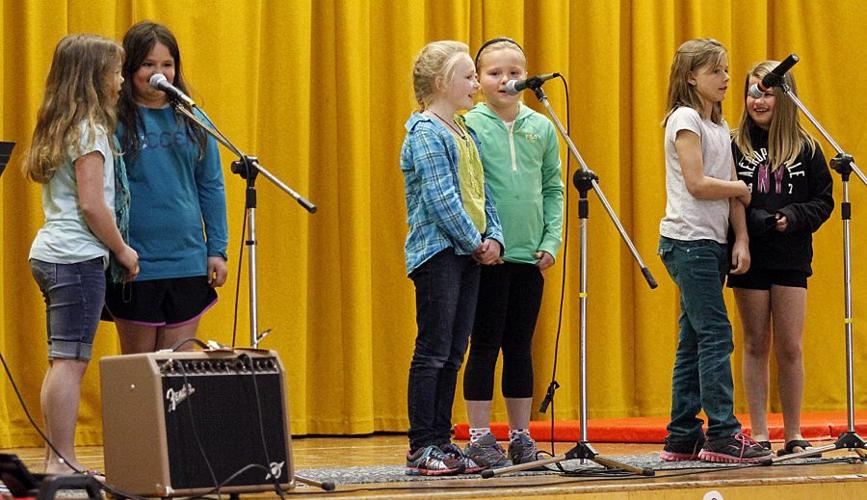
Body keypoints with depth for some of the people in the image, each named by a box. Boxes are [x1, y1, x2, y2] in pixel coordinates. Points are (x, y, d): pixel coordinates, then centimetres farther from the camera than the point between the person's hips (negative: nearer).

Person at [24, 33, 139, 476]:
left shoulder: (58, 128, 16)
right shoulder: (89, 129, -11)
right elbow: (91, 204, -16)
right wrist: (123, 250, -6)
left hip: (50, 253, 10)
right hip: (77, 256, -10)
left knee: (61, 362, 10)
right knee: (71, 360, -9)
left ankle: (56, 461, 12)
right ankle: (63, 461, -10)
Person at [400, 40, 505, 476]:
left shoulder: (464, 133, 17)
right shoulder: (426, 132, -10)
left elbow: (481, 194, 18)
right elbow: (440, 198, -17)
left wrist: (493, 237, 2)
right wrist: (475, 242, -12)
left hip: (467, 256, 9)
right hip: (437, 254, -9)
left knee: (452, 355, 9)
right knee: (432, 353, -8)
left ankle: (441, 442, 13)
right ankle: (421, 448, -5)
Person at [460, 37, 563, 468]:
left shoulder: (541, 128, 8)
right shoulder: (469, 126, -4)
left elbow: (553, 188, 11)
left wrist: (551, 240, 0)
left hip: (530, 256, 4)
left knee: (520, 347, 10)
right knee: (486, 344, 0)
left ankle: (521, 435, 16)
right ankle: (480, 437, 5)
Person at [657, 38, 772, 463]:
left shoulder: (719, 125, 17)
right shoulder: (685, 119, -8)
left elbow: (731, 194, 12)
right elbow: (697, 185, -17)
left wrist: (741, 240, 1)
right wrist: (741, 188, -2)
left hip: (712, 244, 9)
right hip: (688, 241, -9)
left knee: (693, 341, 8)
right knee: (715, 335, -12)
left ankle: (683, 438, 11)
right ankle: (723, 435, -14)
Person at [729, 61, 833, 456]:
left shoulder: (805, 148, 3)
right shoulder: (733, 147, 0)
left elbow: (823, 201, 4)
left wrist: (794, 217, -14)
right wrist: (757, 221, -17)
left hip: (791, 260, 1)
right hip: (749, 260, 0)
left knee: (790, 348, 3)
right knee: (756, 346, 4)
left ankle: (793, 435, 11)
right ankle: (759, 435, 9)